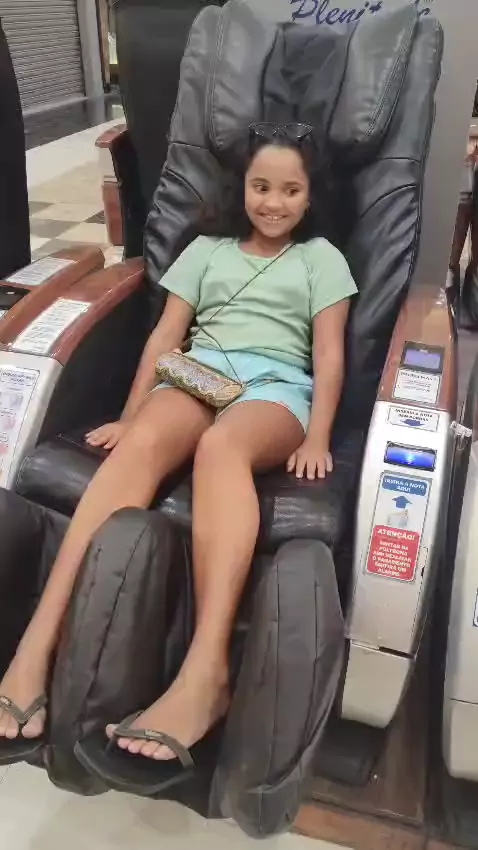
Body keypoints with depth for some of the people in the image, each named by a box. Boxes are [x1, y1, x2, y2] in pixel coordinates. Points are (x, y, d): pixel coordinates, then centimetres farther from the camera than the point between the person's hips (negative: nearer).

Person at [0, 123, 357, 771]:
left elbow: (329, 353, 7)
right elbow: (165, 336, 16)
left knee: (219, 446, -40)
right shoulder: (206, 250, 26)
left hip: (277, 387, -2)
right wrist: (128, 416, 3)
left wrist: (318, 436, -9)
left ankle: (206, 670, -50)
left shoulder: (322, 259, 20)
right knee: (142, 443, -35)